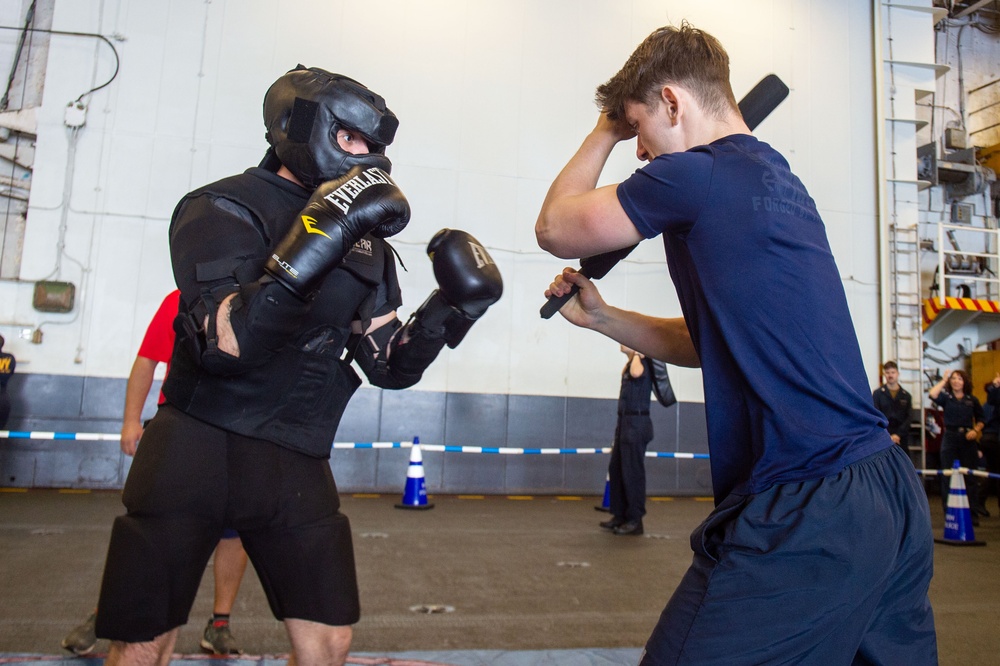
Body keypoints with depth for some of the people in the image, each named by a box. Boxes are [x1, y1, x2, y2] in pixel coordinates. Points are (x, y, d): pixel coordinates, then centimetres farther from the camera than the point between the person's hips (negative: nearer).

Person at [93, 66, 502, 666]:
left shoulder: (366, 237, 8)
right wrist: (316, 240, -34)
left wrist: (452, 306, -8)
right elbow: (227, 343, -26)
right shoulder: (225, 208, -8)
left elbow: (388, 367, 7)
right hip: (199, 449, -4)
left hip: (296, 461, 5)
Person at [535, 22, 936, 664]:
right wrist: (603, 317, 18)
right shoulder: (779, 179, 16)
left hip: (806, 517, -10)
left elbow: (555, 227, 2)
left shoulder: (697, 175, -12)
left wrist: (605, 131, 15)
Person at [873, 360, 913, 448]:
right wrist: (887, 436, -13)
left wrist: (898, 434, -10)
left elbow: (909, 417, 2)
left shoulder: (906, 395, 9)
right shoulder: (877, 393, 1)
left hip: (901, 438, 3)